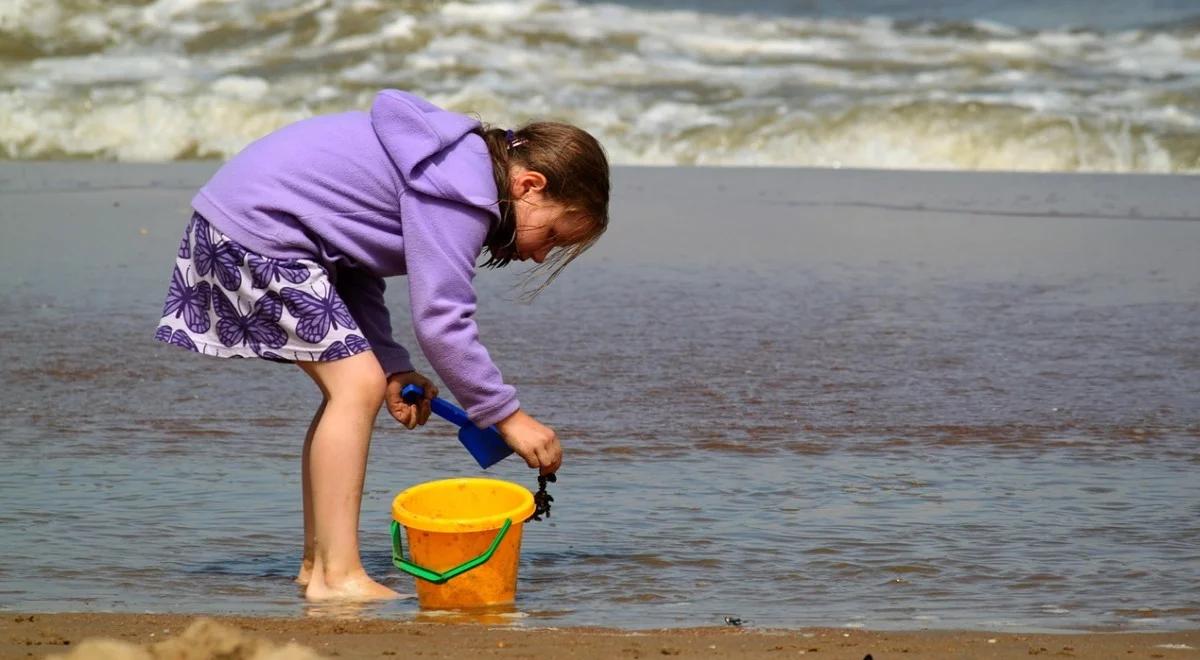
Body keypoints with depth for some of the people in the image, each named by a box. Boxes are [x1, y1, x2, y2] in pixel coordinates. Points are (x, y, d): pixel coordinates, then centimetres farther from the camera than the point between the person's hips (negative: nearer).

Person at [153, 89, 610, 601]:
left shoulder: (456, 158, 14)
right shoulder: (459, 193, -18)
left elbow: (356, 274, 14)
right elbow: (440, 322, -21)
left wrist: (393, 368, 5)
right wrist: (508, 417, -14)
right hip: (255, 231, -11)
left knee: (351, 386, 13)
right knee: (357, 385, -14)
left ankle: (318, 562, 16)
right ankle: (337, 577, -16)